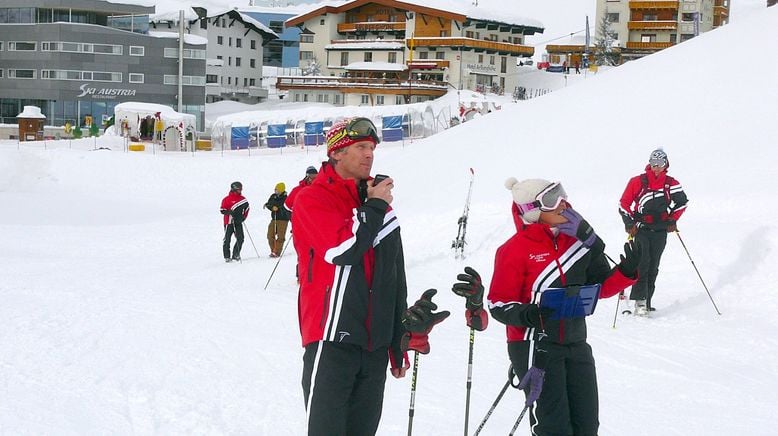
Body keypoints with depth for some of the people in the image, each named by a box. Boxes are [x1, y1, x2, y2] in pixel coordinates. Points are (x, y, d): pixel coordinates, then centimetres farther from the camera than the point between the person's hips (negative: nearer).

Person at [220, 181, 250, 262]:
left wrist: (243, 217, 6)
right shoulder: (227, 199, -5)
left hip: (238, 222, 5)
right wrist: (230, 212, -23)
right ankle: (227, 257, 5)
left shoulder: (243, 199, 11)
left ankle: (235, 255, 12)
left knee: (240, 238, -2)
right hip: (229, 222, -5)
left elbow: (246, 209, 20)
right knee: (227, 239, -2)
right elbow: (222, 210, -6)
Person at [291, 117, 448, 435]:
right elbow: (342, 249, -22)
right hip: (332, 341, -6)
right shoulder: (311, 200, -4)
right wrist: (374, 208, -8)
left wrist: (399, 342, 19)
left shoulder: (380, 206, 15)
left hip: (374, 346, 6)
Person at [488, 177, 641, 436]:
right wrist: (526, 315, -29)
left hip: (575, 344, 6)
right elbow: (499, 304, -10)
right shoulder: (515, 249, -12)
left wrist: (626, 272, -7)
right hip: (534, 347, -6)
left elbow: (601, 286, 11)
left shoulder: (576, 238, 5)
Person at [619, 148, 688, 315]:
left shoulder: (671, 184, 4)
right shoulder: (638, 182, -3)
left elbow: (682, 202, 16)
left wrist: (672, 220, 7)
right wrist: (630, 223, -5)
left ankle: (646, 301, 10)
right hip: (641, 229, -3)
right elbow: (624, 204, 2)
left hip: (660, 231, 3)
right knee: (642, 263, -15)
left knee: (653, 267, 5)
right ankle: (639, 300, -17)